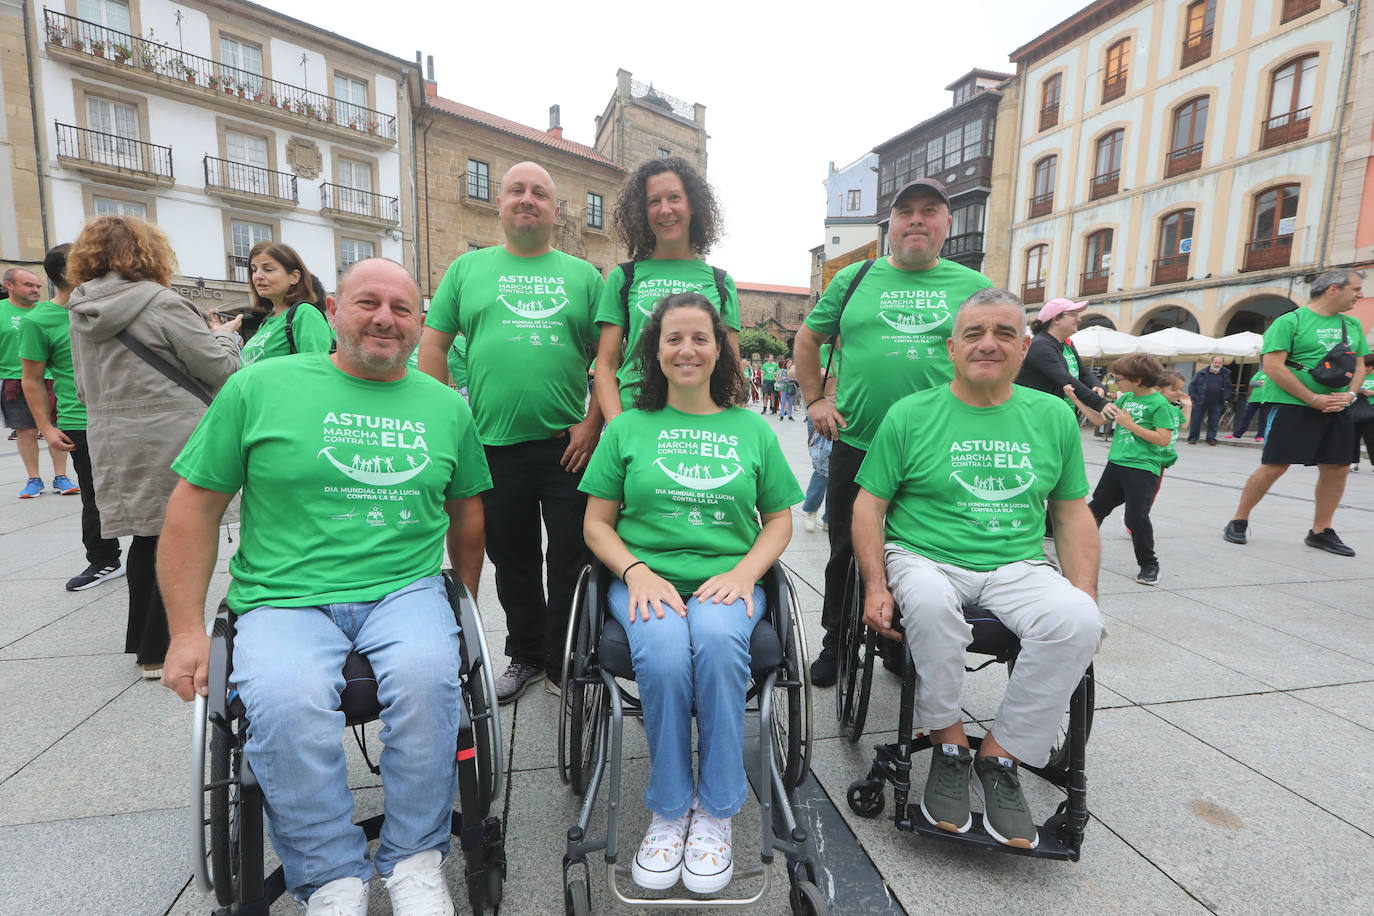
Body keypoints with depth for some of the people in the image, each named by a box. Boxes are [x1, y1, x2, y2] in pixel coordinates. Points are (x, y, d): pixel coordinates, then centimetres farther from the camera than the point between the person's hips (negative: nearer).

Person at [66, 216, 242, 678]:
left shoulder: (80, 313, 9)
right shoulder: (161, 304, -13)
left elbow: (85, 388, 16)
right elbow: (220, 368, -10)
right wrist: (223, 335, 9)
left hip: (114, 446, 7)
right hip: (172, 444, -7)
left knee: (146, 539, 18)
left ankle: (143, 641, 29)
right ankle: (160, 652, 10)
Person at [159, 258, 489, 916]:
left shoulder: (446, 406, 11)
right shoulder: (259, 386, 4)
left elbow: (466, 506, 20)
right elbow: (196, 504, 5)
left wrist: (466, 602, 20)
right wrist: (187, 631, 0)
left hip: (406, 591, 1)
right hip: (284, 599, 0)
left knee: (426, 674, -29)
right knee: (287, 702, -30)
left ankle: (414, 859, -4)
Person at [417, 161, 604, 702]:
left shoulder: (583, 275, 8)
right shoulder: (468, 269, 10)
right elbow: (433, 344, 9)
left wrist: (593, 424, -6)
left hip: (567, 445, -1)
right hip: (493, 446, 1)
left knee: (572, 562, 6)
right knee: (512, 561, 14)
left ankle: (565, 662, 25)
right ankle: (525, 656, 33)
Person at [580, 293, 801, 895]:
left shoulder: (751, 429, 14)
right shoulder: (628, 428, 10)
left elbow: (780, 518, 14)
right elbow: (597, 523, 9)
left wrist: (744, 571, -6)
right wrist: (637, 571, -10)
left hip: (728, 580, 1)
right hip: (647, 580, 0)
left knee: (718, 641, -33)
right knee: (663, 654, -32)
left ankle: (715, 814, -11)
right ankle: (668, 813, -7)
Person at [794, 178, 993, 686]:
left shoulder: (975, 287, 8)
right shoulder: (855, 278, 8)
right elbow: (807, 339, 15)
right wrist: (815, 400, 5)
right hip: (855, 445, 0)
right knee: (846, 553, 10)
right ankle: (835, 645, 29)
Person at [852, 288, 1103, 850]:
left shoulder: (1053, 415, 11)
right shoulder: (911, 415, 1)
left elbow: (1073, 513, 15)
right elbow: (869, 505, 1)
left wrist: (1086, 595, 2)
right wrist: (877, 585, -12)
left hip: (1017, 566, 3)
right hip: (924, 557, -2)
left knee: (1078, 620, -27)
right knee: (930, 603, -36)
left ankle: (999, 754, -8)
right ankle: (948, 745, -11)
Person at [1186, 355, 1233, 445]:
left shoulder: (1226, 374, 9)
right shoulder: (1201, 373, 3)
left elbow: (1228, 388, 13)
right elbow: (1192, 385, 5)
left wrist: (1225, 399, 3)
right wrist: (1192, 397, -4)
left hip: (1216, 404, 1)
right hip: (1200, 402, -1)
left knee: (1214, 422, 3)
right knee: (1196, 420, 0)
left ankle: (1211, 438, 13)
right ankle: (1193, 437, 9)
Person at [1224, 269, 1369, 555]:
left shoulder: (1352, 325, 16)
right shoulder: (1290, 321, -7)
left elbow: (1359, 366, 18)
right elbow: (1273, 367, -14)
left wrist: (1350, 395, -2)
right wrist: (1315, 399, -14)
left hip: (1336, 409, 7)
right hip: (1292, 406, -7)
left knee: (1338, 468, 5)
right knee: (1274, 466, -9)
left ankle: (1320, 531, 17)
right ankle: (1239, 521, 5)